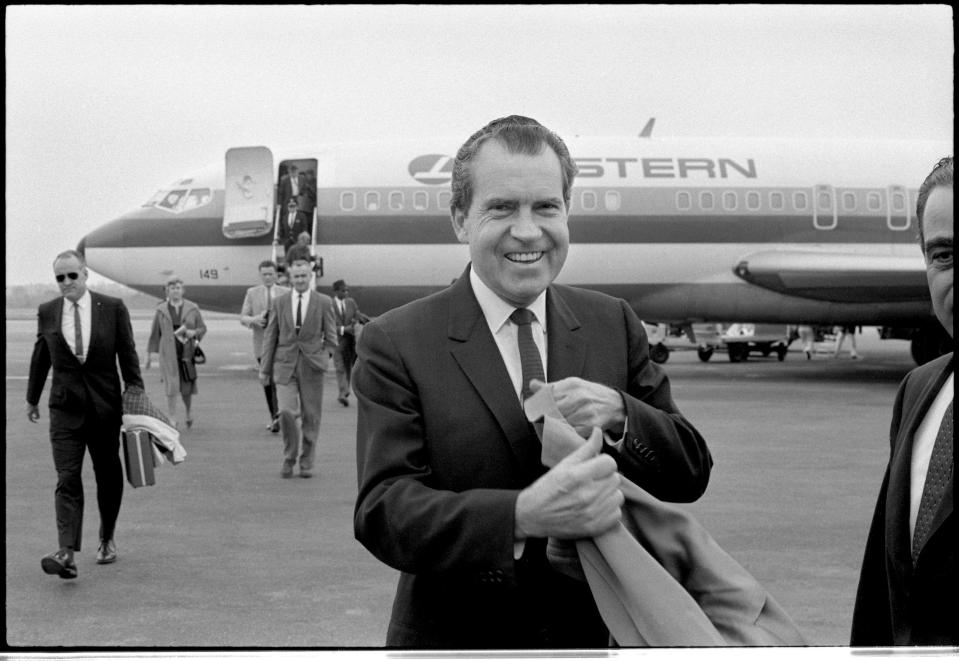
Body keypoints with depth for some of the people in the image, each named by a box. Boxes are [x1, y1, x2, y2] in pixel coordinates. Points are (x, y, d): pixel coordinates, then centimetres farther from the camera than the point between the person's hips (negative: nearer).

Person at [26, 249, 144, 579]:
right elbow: (40, 358, 14)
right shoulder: (47, 312, 3)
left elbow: (127, 355, 0)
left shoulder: (113, 308, -3)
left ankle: (107, 538, 32)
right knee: (67, 479, -10)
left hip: (105, 405, 0)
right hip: (65, 407, 0)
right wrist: (32, 398, 21)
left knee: (108, 476, 12)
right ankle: (67, 554, -20)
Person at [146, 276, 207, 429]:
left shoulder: (192, 308, 5)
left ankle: (187, 411, 32)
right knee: (171, 385, -9)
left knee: (187, 386, 4)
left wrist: (194, 332, -12)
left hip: (187, 352, 1)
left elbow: (203, 328, 9)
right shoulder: (161, 310, 5)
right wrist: (150, 353, 8)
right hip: (168, 353, -1)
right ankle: (172, 418, -1)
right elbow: (155, 333, 9)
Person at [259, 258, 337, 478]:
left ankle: (306, 462, 17)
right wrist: (265, 368, 5)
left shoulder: (324, 302, 2)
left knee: (311, 415, 4)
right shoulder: (280, 302, 5)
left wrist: (323, 358, -6)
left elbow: (330, 337, 7)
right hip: (285, 365, 0)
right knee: (286, 411, -14)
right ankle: (289, 458, 4)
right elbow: (270, 336, 8)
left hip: (311, 367, 0)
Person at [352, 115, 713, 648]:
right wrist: (523, 515, -37)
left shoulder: (615, 324, 0)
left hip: (600, 635, 3)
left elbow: (690, 474, -1)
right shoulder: (395, 344, -12)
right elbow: (381, 511, -21)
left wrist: (618, 414, -21)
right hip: (456, 638, -3)